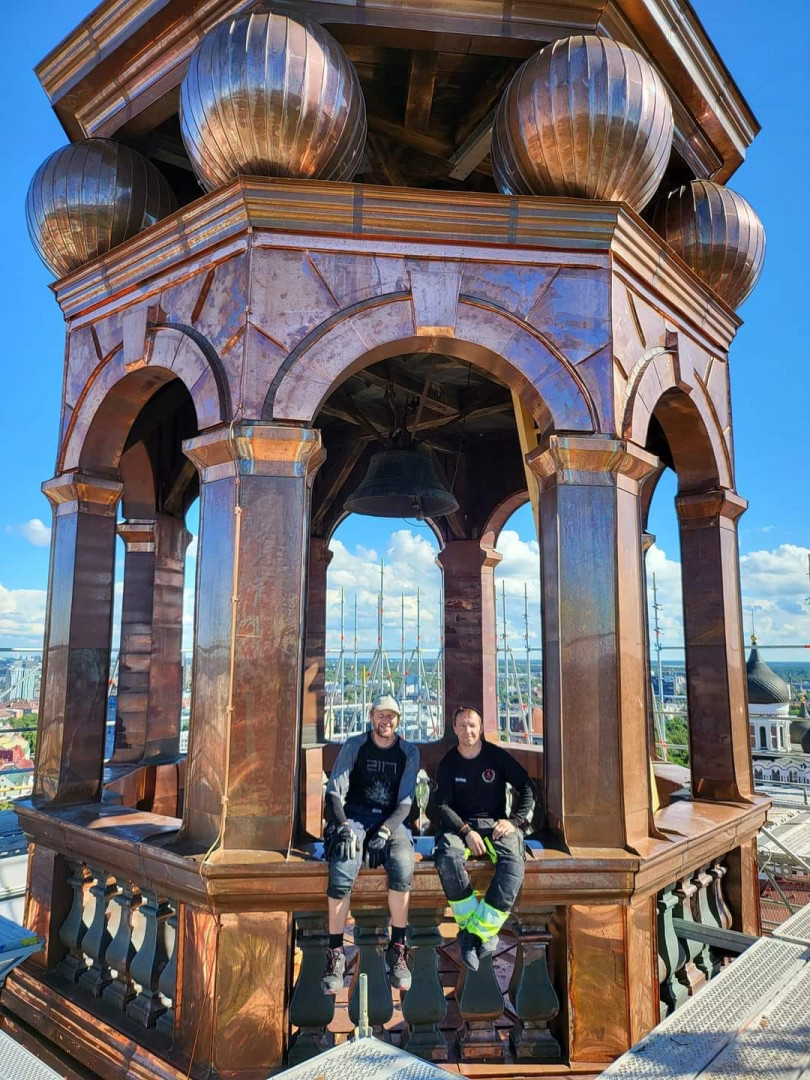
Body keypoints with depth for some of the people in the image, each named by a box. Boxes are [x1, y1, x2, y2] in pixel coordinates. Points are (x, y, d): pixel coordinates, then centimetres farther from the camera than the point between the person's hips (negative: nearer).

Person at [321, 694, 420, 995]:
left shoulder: (409, 752, 4)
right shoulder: (354, 745, 2)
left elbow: (405, 802, -1)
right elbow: (334, 792, -4)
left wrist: (385, 832, -18)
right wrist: (343, 827, -21)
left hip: (391, 821, 0)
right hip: (353, 818, 0)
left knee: (403, 865, -32)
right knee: (341, 874, -30)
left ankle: (397, 950, -15)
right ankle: (335, 954, -14)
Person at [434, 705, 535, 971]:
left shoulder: (497, 755, 2)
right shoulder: (448, 763, 3)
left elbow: (527, 787, 4)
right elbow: (442, 805, -2)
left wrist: (514, 820, -9)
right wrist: (466, 831, -18)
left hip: (495, 823, 0)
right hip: (459, 824, 0)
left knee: (513, 862, -32)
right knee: (447, 857, -34)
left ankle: (474, 933, -22)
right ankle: (484, 934, -22)